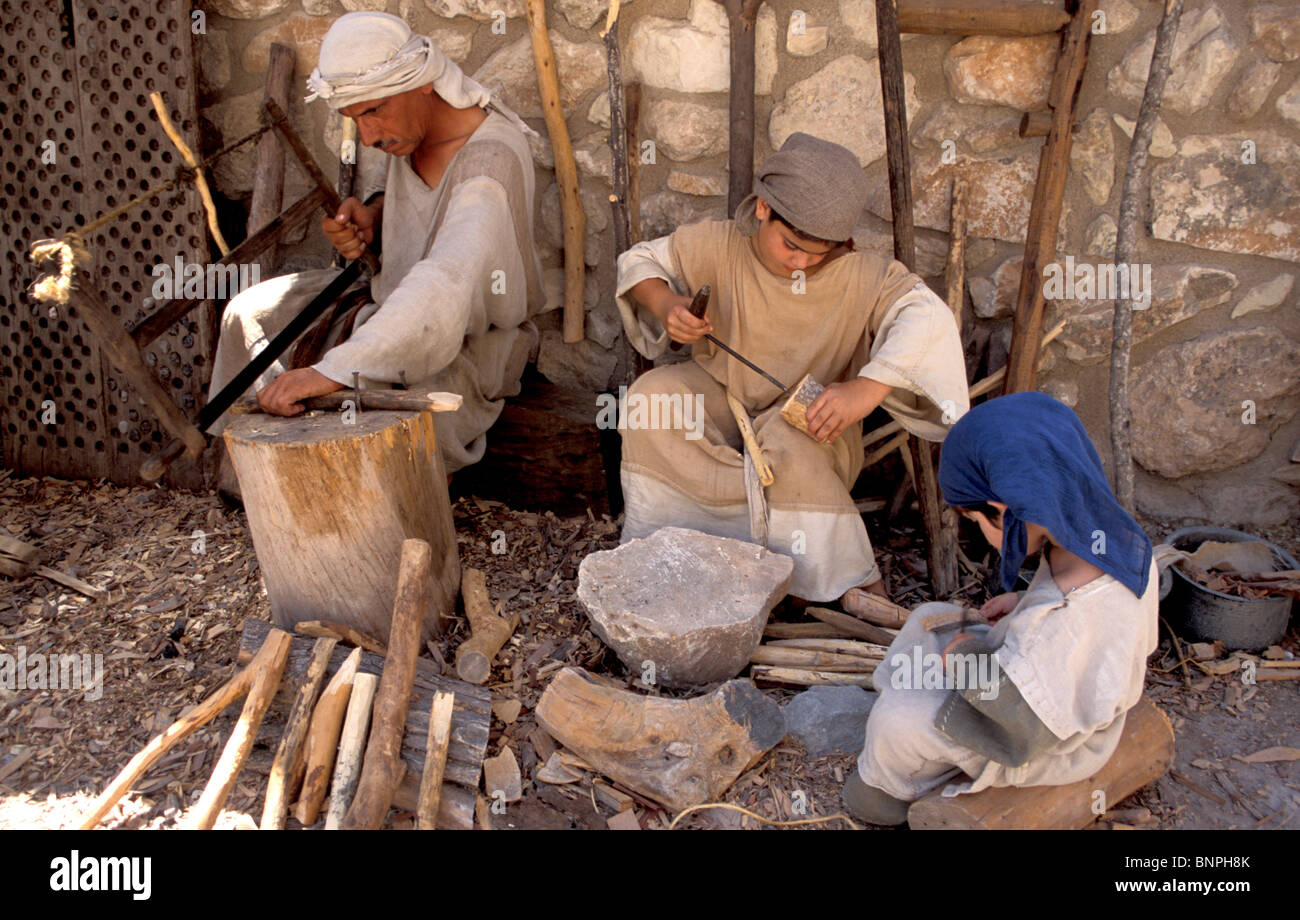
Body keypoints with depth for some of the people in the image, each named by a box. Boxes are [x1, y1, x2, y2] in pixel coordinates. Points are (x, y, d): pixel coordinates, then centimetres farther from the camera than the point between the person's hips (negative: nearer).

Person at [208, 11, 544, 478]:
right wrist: (369, 217, -8)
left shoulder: (488, 163, -32)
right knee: (251, 314, 6)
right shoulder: (408, 123, -6)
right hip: (396, 294, 9)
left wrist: (334, 369, -54)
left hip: (470, 339, -8)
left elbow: (447, 286, -47)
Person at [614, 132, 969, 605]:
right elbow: (639, 260, -2)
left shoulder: (860, 276, -20)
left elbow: (927, 315, -31)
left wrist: (869, 387, -45)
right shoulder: (718, 246, -14)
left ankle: (851, 582, -25)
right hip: (722, 402, 3)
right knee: (652, 395, -26)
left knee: (789, 442, -38)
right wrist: (664, 304, -25)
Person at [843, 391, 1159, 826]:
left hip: (1049, 750, -8)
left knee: (896, 720, -8)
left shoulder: (1056, 625, -45)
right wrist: (1025, 603, -2)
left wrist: (968, 664, -18)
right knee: (928, 620, 13)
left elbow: (1022, 736, -31)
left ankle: (891, 782, 25)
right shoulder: (1119, 534, -19)